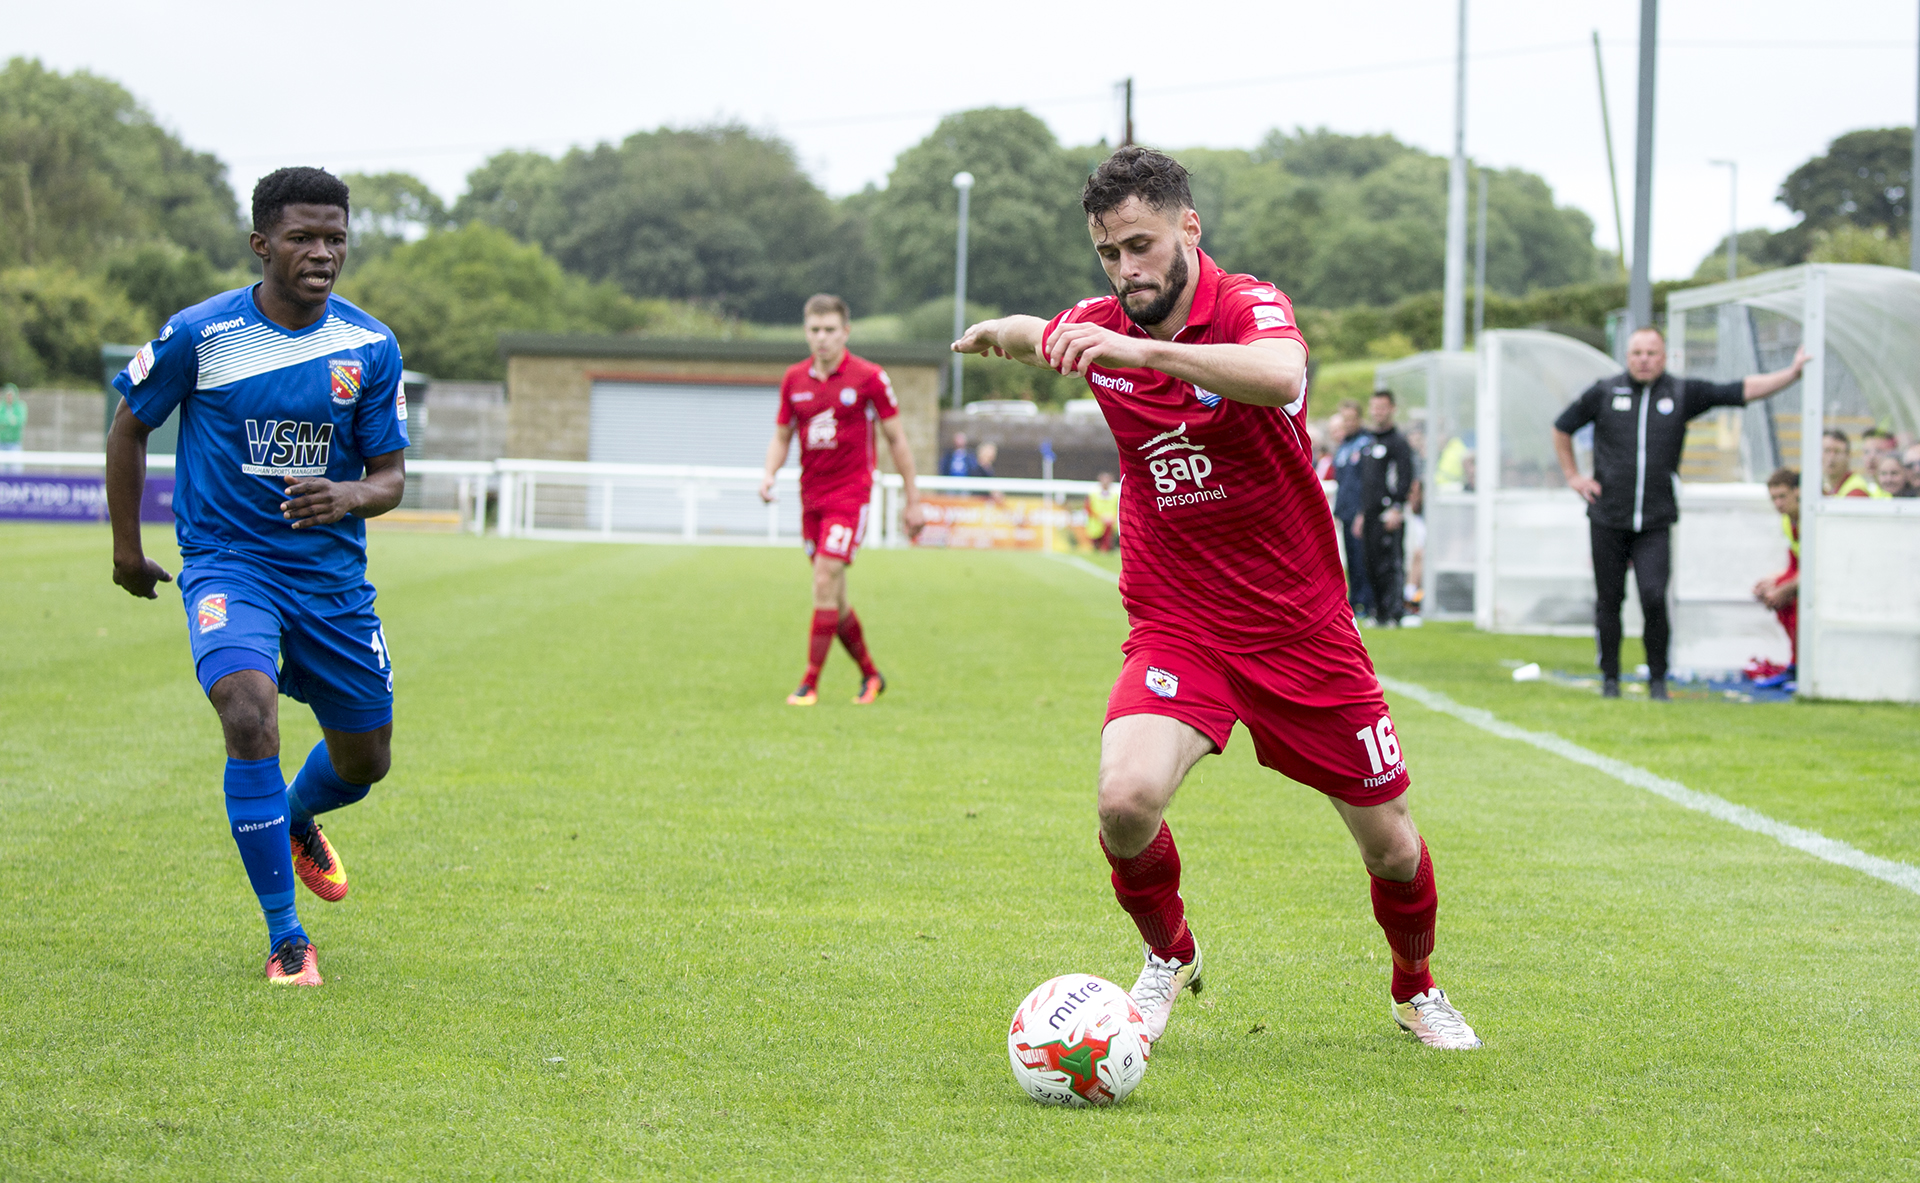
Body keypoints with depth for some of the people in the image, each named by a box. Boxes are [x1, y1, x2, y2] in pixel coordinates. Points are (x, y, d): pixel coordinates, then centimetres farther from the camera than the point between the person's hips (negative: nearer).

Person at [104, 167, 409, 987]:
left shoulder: (372, 349, -4)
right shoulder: (199, 334, -11)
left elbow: (390, 475, 1)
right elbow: (129, 425, 5)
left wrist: (348, 497, -22)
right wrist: (126, 545, 10)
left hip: (332, 571, 3)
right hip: (227, 562, -3)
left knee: (366, 759, 11)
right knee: (250, 716, -28)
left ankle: (297, 822, 51)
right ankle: (285, 940, -18)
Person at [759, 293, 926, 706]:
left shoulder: (869, 378, -6)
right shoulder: (794, 379, 6)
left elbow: (897, 440, 0)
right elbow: (782, 436, 15)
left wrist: (913, 501, 1)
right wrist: (769, 473, -7)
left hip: (851, 493, -5)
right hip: (811, 496, 5)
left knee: (825, 581, -16)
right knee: (832, 594, 9)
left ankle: (810, 684, -13)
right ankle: (869, 674, 27)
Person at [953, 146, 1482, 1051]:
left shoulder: (1249, 307, -16)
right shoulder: (1100, 327, -2)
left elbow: (1280, 375, -44)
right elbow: (1040, 336, 28)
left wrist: (1144, 350, -50)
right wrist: (1000, 332, 14)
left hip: (1301, 630, -2)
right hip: (1175, 630, 2)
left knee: (1389, 844, 5)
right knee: (1126, 799, -25)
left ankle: (1416, 988, 37)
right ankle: (1167, 955, 5)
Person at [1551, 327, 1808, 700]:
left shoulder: (1683, 394, 4)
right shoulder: (1604, 393, 3)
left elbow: (1743, 391, 1)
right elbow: (1562, 428, 16)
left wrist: (1792, 373, -7)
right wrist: (1572, 476, 10)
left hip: (1656, 521, -1)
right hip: (1607, 518, 1)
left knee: (1654, 598, -13)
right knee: (1609, 600, 5)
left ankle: (1657, 678, 1)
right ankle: (1610, 677, 19)